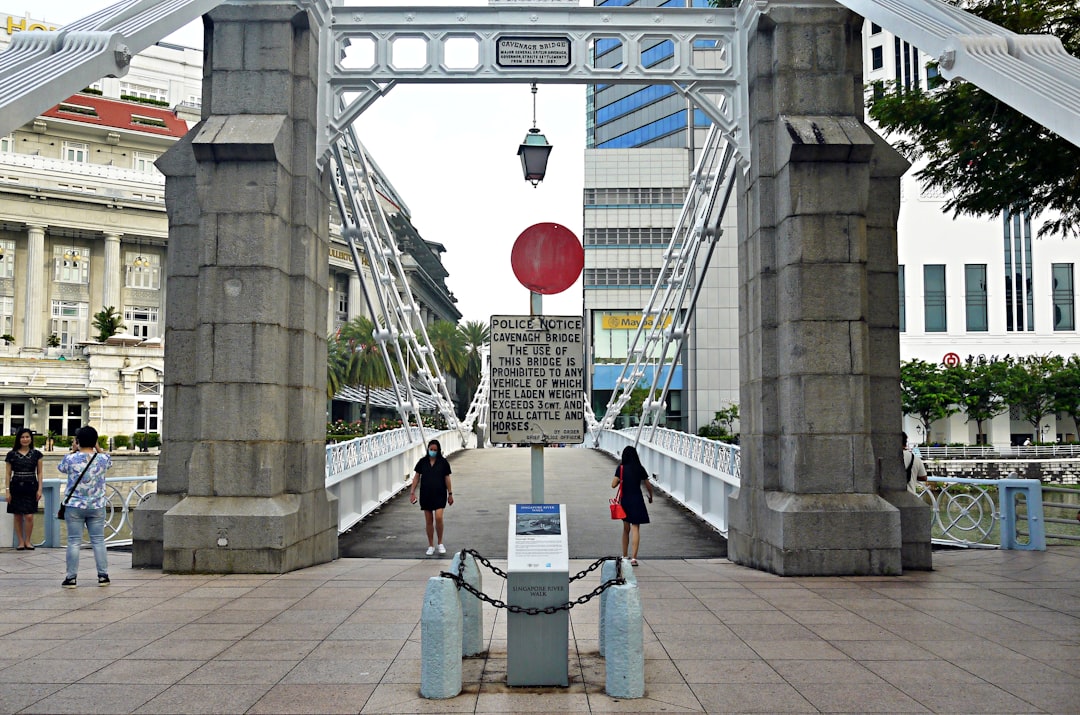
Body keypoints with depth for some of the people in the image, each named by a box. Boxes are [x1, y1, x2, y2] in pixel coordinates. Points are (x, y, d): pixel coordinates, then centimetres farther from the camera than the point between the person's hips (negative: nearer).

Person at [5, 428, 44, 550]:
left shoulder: (36, 454, 4)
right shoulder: (12, 455, 4)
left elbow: (39, 473, 6)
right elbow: (8, 474, 6)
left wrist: (39, 489, -1)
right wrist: (8, 491, 1)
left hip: (31, 487, -1)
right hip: (16, 487, 1)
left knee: (29, 516, -7)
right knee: (18, 516, 3)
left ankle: (27, 541, 9)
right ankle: (21, 542, 13)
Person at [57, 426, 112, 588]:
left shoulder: (71, 459, -10)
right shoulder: (102, 459, -5)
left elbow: (61, 468, 13)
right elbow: (109, 462, 20)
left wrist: (74, 450, 16)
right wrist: (98, 448, 19)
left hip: (74, 506, -1)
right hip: (97, 507, 2)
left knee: (74, 542, 4)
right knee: (98, 541, 8)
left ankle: (71, 577, 7)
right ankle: (103, 575, 12)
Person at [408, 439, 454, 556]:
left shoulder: (443, 462, -1)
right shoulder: (423, 462, 3)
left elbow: (447, 478, 3)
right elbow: (416, 477, 6)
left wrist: (450, 494, 4)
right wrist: (412, 492, 1)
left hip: (439, 494, -2)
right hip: (426, 494, 2)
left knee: (438, 517, -15)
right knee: (428, 521, 7)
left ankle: (440, 543, 3)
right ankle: (431, 546, 18)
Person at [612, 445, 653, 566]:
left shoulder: (621, 468, -3)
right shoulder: (640, 469, -2)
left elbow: (613, 485, -9)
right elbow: (648, 486, 3)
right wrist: (650, 497, 21)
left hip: (624, 501, 2)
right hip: (637, 501, -2)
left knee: (626, 529, 16)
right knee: (635, 528, -3)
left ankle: (624, 556, 24)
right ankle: (633, 558, -12)